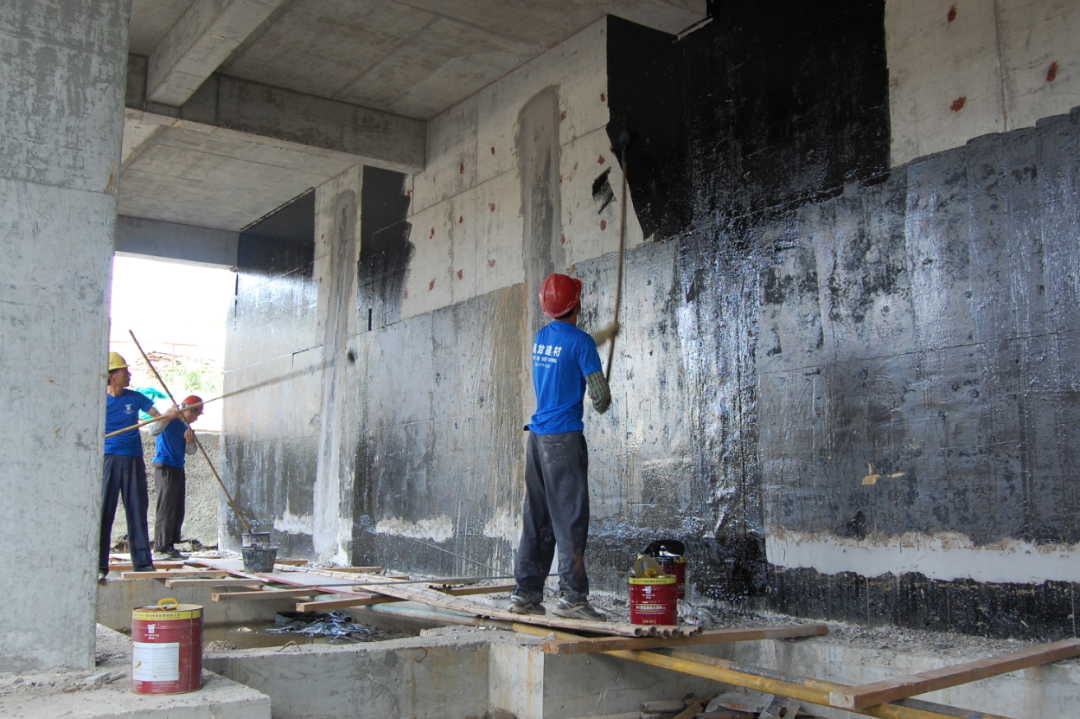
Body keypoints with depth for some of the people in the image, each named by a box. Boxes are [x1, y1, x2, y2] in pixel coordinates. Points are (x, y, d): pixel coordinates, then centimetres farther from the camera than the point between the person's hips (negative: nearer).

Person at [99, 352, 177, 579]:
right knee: (103, 510, -4)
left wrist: (170, 414, -11)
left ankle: (142, 562, 9)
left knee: (137, 510, 3)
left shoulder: (135, 398, 9)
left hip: (133, 460, 3)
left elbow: (158, 416, 10)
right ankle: (99, 566, 1)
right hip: (108, 458, -2)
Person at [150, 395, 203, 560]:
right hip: (165, 468, -9)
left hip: (178, 469, 9)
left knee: (177, 511, 8)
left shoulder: (185, 426, 19)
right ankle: (160, 549, -8)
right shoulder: (170, 420, -6)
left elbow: (190, 451, 14)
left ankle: (170, 546, 13)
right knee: (166, 509, -10)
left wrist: (189, 441, -7)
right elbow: (153, 430, -25)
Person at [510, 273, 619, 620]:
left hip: (537, 436, 8)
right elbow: (599, 394, -10)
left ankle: (525, 592, 12)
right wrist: (602, 406, 15)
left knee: (536, 517, 10)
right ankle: (572, 596, -6)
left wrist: (604, 334, 49)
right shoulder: (579, 340, -9)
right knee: (570, 518, -5)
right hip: (564, 438, -7)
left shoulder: (541, 337, 14)